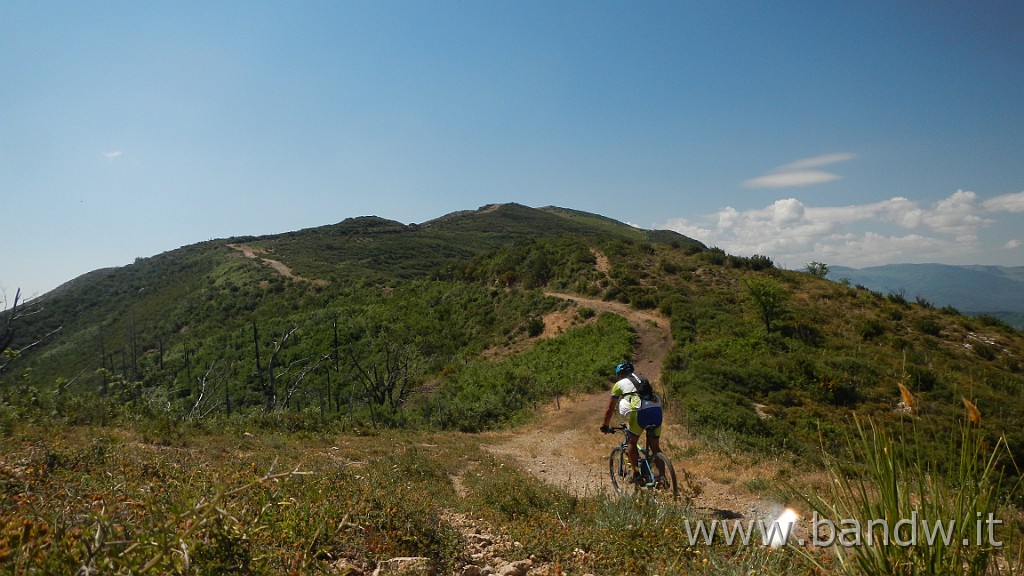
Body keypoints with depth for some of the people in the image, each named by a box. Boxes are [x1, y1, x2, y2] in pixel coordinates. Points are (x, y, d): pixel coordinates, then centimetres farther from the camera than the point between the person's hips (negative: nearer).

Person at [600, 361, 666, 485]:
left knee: (632, 443, 15)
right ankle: (662, 476, 5)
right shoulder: (643, 379, 32)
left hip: (639, 411, -4)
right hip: (656, 409, 4)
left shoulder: (619, 384, 18)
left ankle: (636, 474, 10)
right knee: (655, 446, 15)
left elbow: (610, 409, 22)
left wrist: (606, 426, 35)